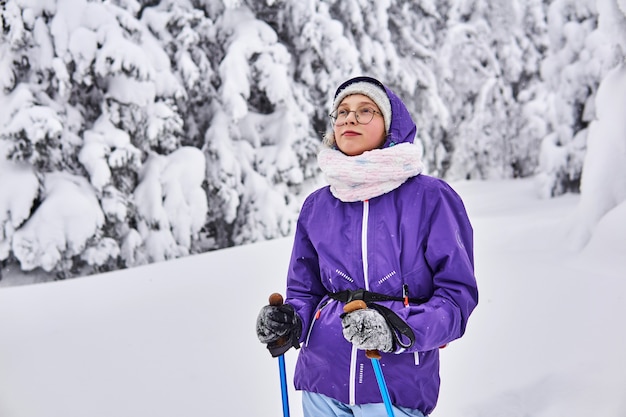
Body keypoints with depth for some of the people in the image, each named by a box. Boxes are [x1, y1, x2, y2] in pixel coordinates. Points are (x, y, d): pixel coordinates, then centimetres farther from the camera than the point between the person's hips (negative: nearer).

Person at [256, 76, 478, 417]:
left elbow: (457, 293, -7)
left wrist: (398, 329, -21)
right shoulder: (316, 206, 5)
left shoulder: (431, 198, -6)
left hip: (396, 385, -3)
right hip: (321, 377, 4)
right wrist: (288, 323, -7)